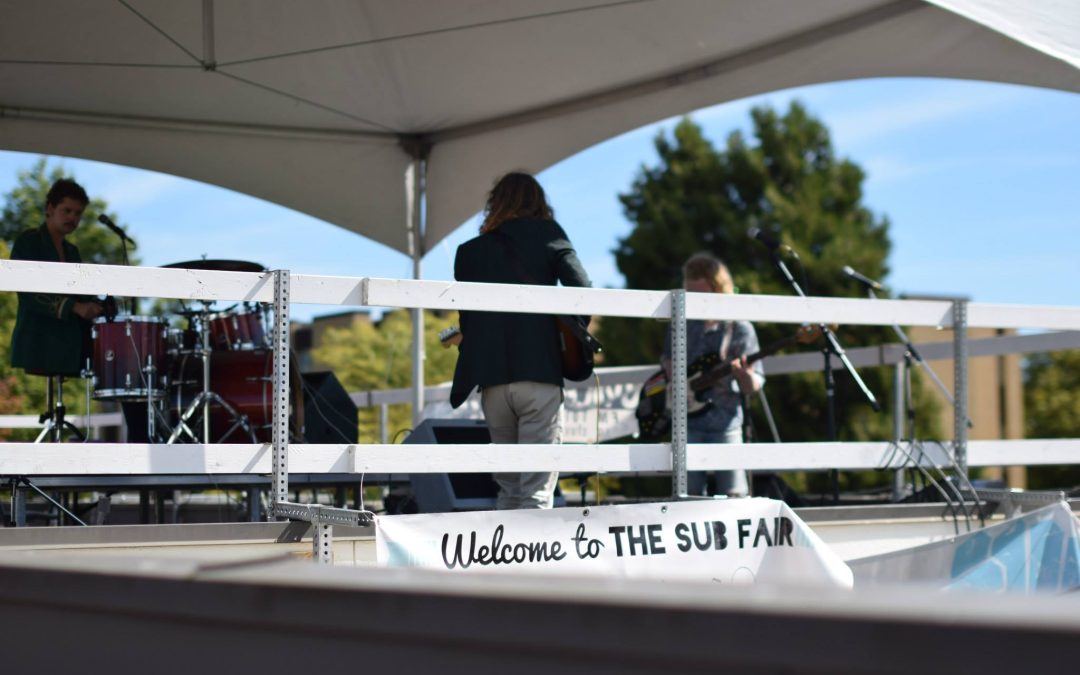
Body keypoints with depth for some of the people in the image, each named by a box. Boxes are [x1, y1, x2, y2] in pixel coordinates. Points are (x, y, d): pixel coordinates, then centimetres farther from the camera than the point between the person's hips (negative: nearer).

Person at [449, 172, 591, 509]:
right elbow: (581, 288, -7)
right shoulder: (547, 235, 6)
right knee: (537, 492, -4)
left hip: (491, 383, 3)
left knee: (507, 490, 13)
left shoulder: (468, 251, 15)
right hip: (540, 376, -3)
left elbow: (466, 319, 14)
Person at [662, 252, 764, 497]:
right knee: (690, 494, 0)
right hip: (687, 423, 3)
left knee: (733, 495, -7)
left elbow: (754, 385, -4)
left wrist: (745, 376, -26)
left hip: (725, 423, -3)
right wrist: (670, 369, 2)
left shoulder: (739, 329, -3)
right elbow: (667, 356, 24)